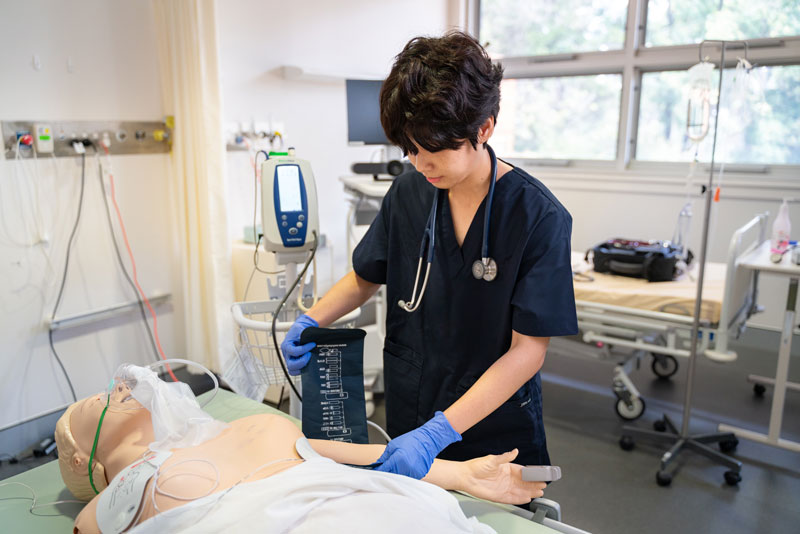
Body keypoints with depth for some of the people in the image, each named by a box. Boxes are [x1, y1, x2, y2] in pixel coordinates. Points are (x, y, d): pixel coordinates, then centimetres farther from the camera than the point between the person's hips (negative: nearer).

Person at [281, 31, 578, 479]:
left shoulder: (540, 217, -19)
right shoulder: (408, 193, -4)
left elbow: (529, 349, -20)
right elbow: (366, 277, 10)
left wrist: (438, 433, -26)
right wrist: (311, 321, -8)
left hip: (495, 431, -3)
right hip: (407, 416, 4)